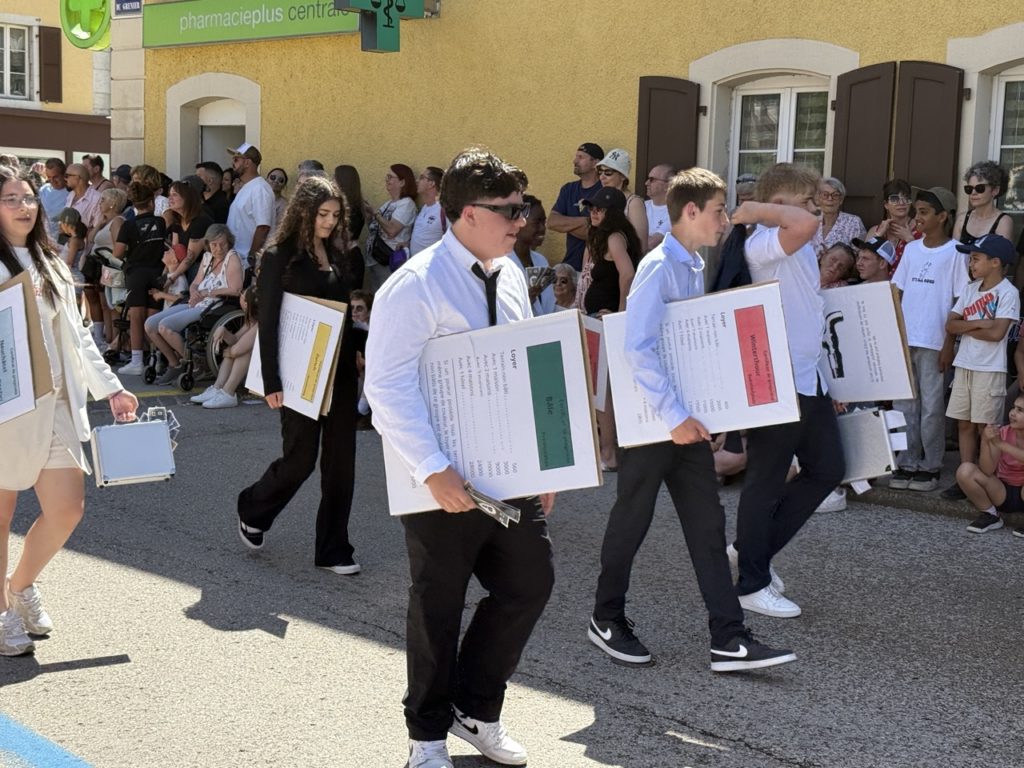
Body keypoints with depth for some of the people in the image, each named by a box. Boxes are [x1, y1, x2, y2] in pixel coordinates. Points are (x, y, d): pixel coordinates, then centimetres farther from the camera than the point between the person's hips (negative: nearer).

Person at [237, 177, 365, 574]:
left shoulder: (337, 256, 10)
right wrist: (272, 382, -15)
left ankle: (333, 549, 14)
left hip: (340, 369, 6)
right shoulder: (280, 257, -8)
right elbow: (267, 323, -11)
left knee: (340, 460, 5)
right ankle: (252, 511, 30)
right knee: (300, 458, 1)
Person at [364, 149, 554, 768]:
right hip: (447, 479, -7)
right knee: (438, 605, 8)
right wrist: (433, 470, -28)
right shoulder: (416, 286, -18)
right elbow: (387, 388, -22)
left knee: (531, 582, 11)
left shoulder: (510, 277, 7)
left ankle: (476, 707, 32)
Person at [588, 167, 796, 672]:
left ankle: (728, 640, 4)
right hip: (652, 418, -8)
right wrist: (674, 416, -26)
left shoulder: (696, 267, 11)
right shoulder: (659, 268, -16)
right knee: (632, 520, 6)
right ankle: (606, 619, 24)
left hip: (688, 416, 8)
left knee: (707, 523, 4)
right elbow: (639, 348, -25)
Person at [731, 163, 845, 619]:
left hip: (809, 378, 10)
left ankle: (755, 550, 26)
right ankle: (752, 585, 14)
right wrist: (755, 211, -26)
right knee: (766, 482, 1)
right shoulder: (763, 245, -17)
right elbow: (806, 224, -37)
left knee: (827, 469, 15)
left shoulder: (798, 247, 14)